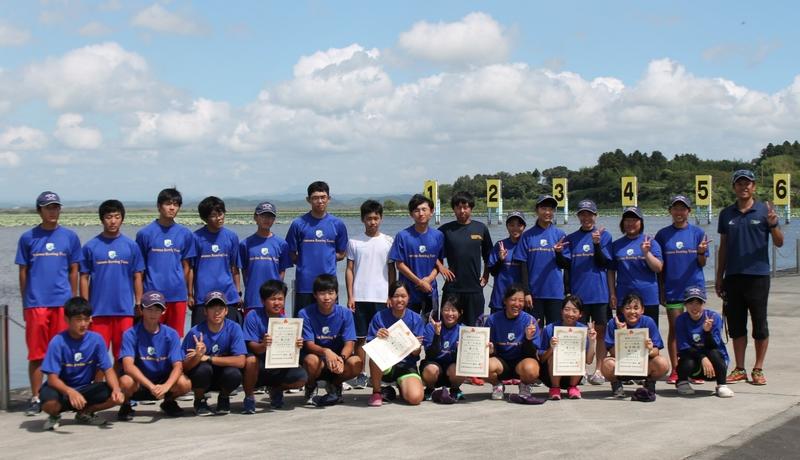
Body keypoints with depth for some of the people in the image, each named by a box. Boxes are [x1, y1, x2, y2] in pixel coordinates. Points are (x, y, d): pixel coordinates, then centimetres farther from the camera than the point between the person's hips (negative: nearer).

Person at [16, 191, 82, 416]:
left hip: (62, 302, 0)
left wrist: (74, 301, 6)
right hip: (36, 303, 0)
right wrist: (25, 302, 6)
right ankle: (35, 398, 9)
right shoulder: (27, 238, 5)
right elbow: (23, 272, 9)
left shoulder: (69, 237, 6)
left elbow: (73, 271, 9)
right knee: (36, 353, 2)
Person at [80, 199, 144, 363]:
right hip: (98, 310, -1)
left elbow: (137, 277, 8)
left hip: (125, 310, 1)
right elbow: (84, 278, 5)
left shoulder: (131, 246, 5)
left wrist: (139, 305, 2)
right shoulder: (90, 246, 3)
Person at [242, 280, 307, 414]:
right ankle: (249, 397, -9)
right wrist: (263, 346, -41)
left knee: (302, 377, -22)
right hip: (258, 368, -3)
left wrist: (297, 346, -29)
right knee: (251, 360, -37)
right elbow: (252, 346, -18)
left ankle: (276, 390, 13)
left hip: (278, 369, 3)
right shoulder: (253, 316, -11)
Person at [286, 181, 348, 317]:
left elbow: (341, 254, 12)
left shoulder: (337, 224, 7)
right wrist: (305, 262, -3)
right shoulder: (298, 224, 2)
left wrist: (326, 258, 2)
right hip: (304, 284, -1)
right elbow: (291, 255, 6)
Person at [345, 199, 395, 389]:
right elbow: (349, 270, 5)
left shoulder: (389, 242, 5)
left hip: (382, 297, 0)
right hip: (359, 297, 0)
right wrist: (350, 297, -2)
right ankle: (360, 375, 8)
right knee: (360, 337, 2)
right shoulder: (354, 242, 6)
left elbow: (392, 270, 8)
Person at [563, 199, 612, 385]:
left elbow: (604, 263, -6)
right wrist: (567, 292, 9)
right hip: (577, 292, 2)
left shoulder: (604, 235, 4)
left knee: (600, 331, 1)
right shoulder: (571, 238, 11)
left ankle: (599, 370, 6)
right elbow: (568, 267, 13)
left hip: (599, 293, -2)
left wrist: (597, 244, -20)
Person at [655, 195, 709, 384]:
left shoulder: (697, 233, 3)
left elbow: (702, 263, 4)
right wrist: (661, 290, 4)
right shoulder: (663, 234, 4)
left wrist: (701, 253, -18)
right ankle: (675, 370, 11)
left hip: (694, 287, 0)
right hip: (672, 289, 0)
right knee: (674, 329, 4)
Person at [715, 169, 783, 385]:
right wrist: (719, 277, 13)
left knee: (759, 324, 2)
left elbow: (779, 243, -2)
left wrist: (773, 224, -22)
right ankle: (739, 369, 15)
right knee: (736, 324, 7)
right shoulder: (726, 214, 10)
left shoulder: (764, 210, 0)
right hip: (733, 276, 3)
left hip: (758, 275, -3)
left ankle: (758, 369, 10)